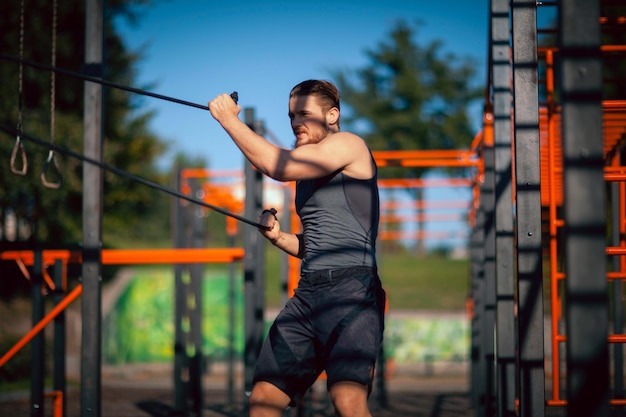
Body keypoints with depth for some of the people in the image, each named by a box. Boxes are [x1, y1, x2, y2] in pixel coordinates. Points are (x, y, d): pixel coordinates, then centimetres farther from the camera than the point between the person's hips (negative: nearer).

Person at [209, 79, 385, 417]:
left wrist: (229, 118, -6)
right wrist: (279, 237, 12)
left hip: (350, 288, -9)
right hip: (307, 293, 9)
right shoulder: (307, 172, 24)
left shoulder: (348, 145, -2)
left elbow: (277, 165, -17)